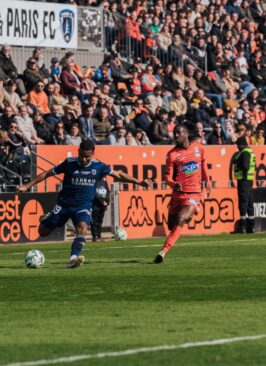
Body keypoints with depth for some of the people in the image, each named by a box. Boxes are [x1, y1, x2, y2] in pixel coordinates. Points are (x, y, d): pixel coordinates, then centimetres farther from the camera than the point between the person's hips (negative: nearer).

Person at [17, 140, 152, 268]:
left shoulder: (99, 166, -3)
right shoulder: (69, 163, -8)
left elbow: (119, 175, 8)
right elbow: (47, 174, -1)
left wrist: (139, 182, 1)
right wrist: (27, 186, -3)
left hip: (83, 206, 0)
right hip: (64, 204, 0)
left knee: (82, 228, -31)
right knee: (43, 231, -1)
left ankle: (73, 258, -35)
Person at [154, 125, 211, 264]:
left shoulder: (198, 147, 3)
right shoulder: (172, 154, -3)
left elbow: (203, 163, 22)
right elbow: (168, 176, -7)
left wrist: (207, 182, 22)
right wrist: (173, 184, -29)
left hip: (194, 193, -2)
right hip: (178, 193, 2)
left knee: (179, 221, -21)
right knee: (171, 225, 7)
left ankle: (163, 251, -27)